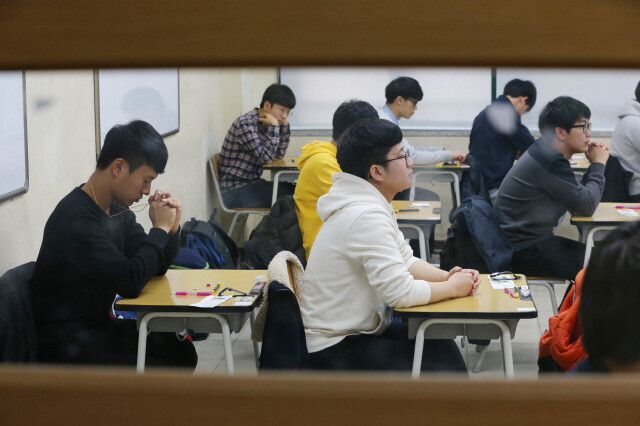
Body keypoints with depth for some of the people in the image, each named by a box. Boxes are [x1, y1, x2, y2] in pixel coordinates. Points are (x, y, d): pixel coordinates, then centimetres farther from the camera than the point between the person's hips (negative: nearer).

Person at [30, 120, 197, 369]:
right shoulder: (75, 219, -24)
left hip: (100, 325, 9)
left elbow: (156, 268, 12)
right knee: (165, 366, -19)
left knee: (182, 352, -2)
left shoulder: (117, 210, 5)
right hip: (66, 342, -9)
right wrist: (160, 228, -18)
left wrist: (170, 228, -6)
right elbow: (130, 281, -30)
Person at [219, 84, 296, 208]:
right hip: (235, 190, -9)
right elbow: (266, 157, -21)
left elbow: (279, 154, 9)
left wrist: (284, 125, 2)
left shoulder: (264, 124, 10)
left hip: (251, 184, 9)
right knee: (290, 192, -19)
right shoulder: (245, 123, -17)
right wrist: (274, 127, -15)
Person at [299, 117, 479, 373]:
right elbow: (401, 292, -27)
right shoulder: (366, 215, -25)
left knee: (443, 348, 4)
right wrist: (453, 288, -12)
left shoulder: (372, 204, 7)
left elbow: (405, 261, 14)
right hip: (335, 349, -10)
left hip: (354, 329, 10)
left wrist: (446, 276, -3)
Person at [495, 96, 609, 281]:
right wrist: (598, 165, -6)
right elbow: (586, 207, -19)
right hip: (523, 250, -11)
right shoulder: (549, 162, -21)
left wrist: (595, 165, 2)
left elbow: (578, 198, 14)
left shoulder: (547, 154, 11)